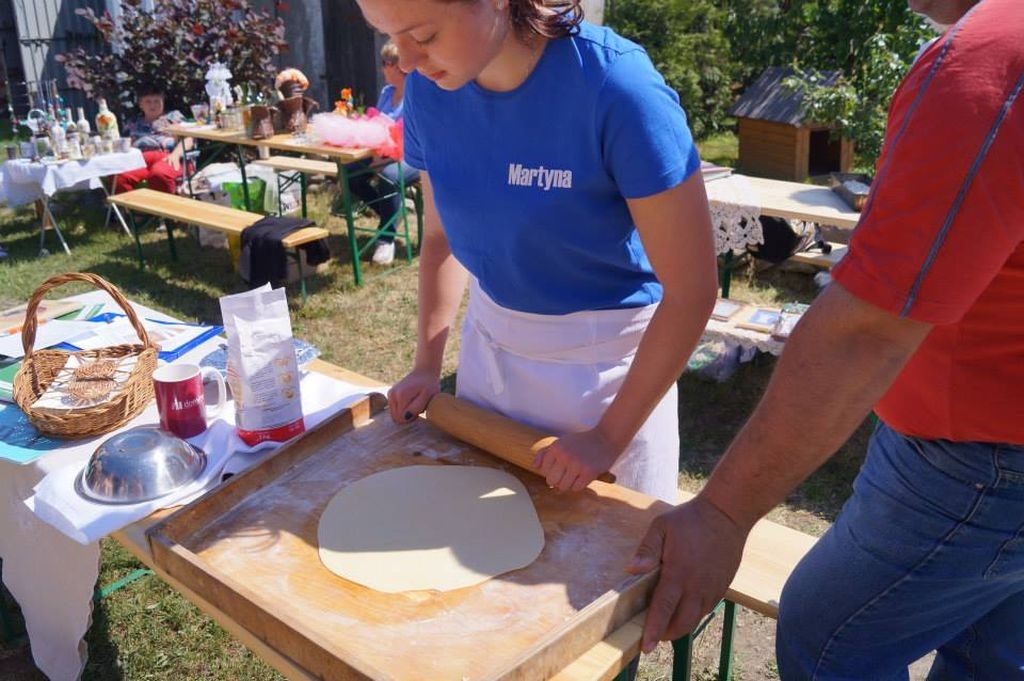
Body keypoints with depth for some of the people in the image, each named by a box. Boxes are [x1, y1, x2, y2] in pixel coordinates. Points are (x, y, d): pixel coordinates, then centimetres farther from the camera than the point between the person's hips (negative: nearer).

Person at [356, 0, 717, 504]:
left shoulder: (617, 85, -27)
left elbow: (692, 290, -22)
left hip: (606, 355, -4)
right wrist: (427, 365, 5)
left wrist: (610, 436, -19)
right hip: (490, 340, 5)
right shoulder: (428, 89, -10)